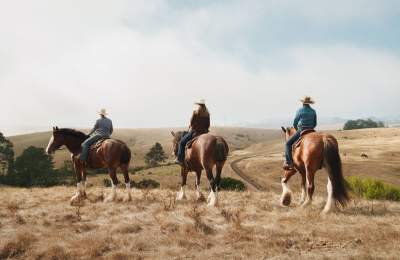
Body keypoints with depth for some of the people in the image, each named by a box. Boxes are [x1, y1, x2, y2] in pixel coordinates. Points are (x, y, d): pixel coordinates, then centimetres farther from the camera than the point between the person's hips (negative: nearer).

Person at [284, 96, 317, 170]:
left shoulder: (299, 111, -9)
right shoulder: (313, 111, 5)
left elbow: (294, 123, -4)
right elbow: (315, 124, 9)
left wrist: (297, 129, 16)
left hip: (301, 131, -5)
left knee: (288, 143, 0)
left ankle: (288, 162, -12)